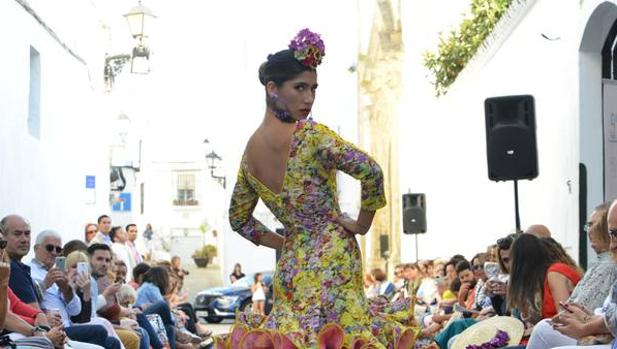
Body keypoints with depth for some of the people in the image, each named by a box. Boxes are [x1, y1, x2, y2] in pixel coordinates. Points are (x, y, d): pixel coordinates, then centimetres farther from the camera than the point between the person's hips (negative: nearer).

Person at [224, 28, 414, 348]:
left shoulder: (250, 151, 6)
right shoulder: (309, 135, -15)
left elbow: (239, 220, 18)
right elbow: (370, 171, -24)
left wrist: (286, 244, 15)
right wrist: (362, 224, -9)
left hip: (289, 266, 7)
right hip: (332, 259, -6)